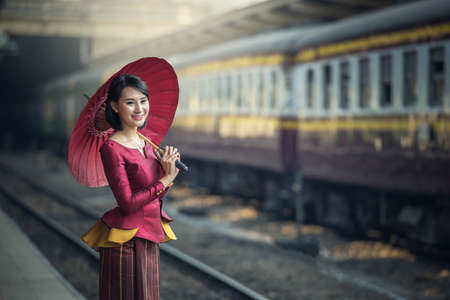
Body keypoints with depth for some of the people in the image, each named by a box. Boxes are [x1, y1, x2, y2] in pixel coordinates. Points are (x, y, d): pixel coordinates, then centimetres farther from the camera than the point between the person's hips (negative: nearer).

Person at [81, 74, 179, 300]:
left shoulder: (145, 142, 9)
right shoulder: (112, 148, -15)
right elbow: (127, 203, -20)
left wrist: (167, 172, -5)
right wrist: (166, 179, -13)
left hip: (149, 239, 8)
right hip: (126, 242, -8)